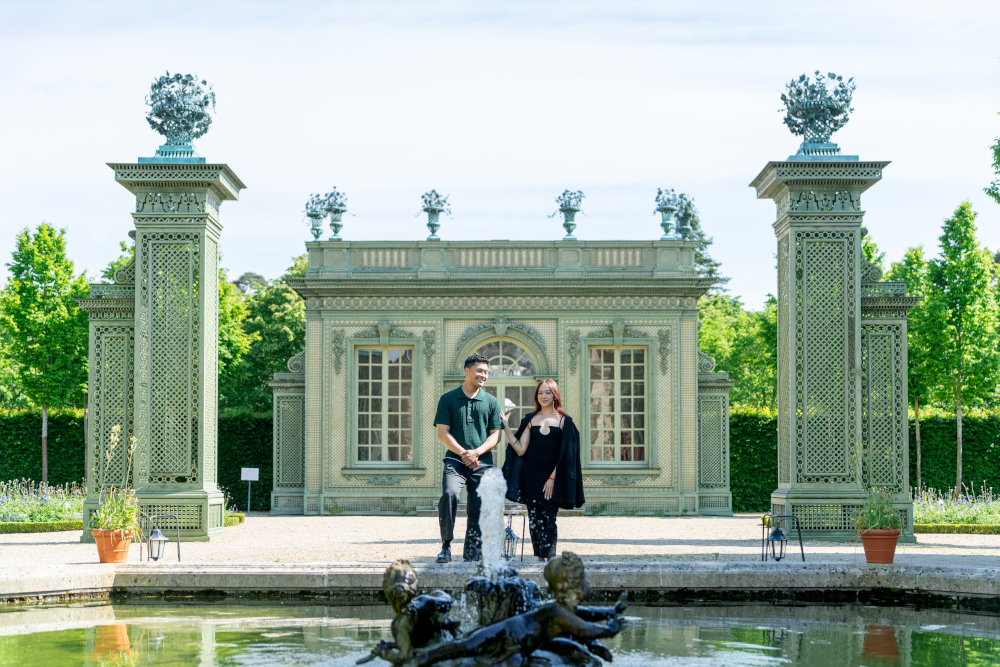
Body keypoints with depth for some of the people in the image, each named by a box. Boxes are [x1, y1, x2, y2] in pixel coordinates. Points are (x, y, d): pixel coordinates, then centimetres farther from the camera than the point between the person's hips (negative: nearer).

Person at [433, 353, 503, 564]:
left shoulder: (491, 402, 12)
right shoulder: (448, 399, 6)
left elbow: (495, 434, 7)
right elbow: (442, 432, 1)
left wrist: (477, 452, -10)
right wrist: (463, 453, -11)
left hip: (483, 463, 3)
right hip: (455, 459, -3)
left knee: (479, 506, -1)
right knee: (449, 493, -26)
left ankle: (472, 553, 9)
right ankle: (446, 546, -18)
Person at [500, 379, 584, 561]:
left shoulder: (563, 421, 3)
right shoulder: (530, 420, 11)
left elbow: (565, 454, -1)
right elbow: (520, 450, 3)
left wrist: (553, 478, -8)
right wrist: (506, 428, -3)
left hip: (552, 476, -2)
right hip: (531, 476, 2)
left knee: (548, 518, -8)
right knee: (535, 518, -1)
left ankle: (549, 558, -5)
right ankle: (541, 559, 2)